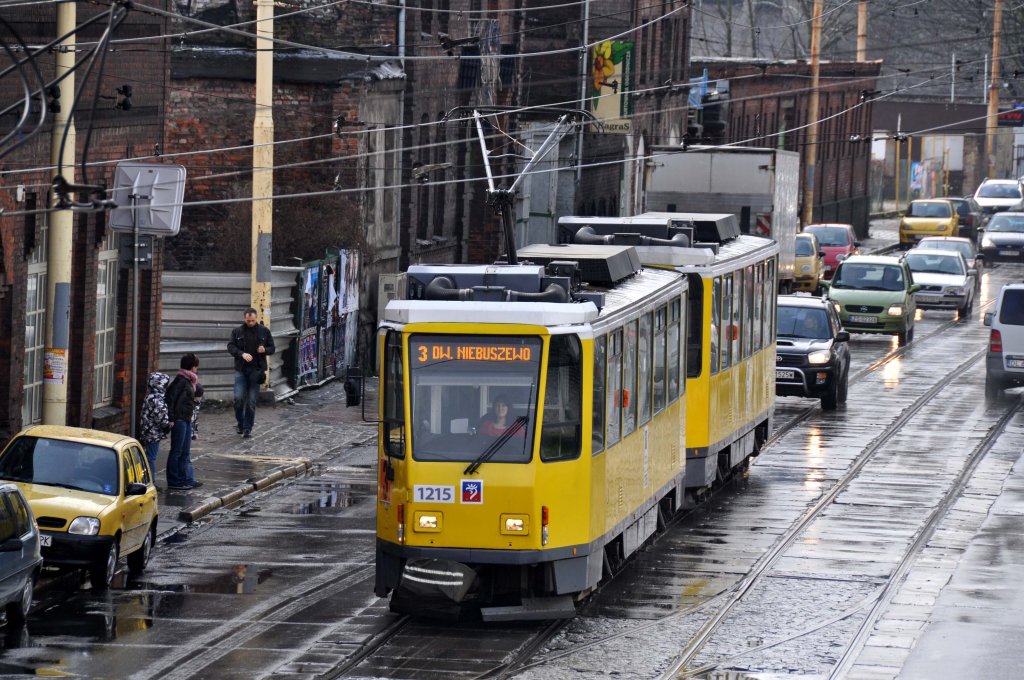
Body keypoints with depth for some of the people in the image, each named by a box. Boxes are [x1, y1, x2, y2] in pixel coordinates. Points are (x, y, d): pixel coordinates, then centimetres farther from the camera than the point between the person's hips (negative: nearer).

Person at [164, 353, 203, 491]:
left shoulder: (188, 380, 12)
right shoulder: (181, 380, -16)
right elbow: (171, 397, -20)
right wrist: (171, 418, -22)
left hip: (187, 419, 10)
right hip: (179, 419, -10)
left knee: (186, 452, 14)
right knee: (177, 451, -2)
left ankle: (187, 479, 21)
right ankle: (174, 482, 4)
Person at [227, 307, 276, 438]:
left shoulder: (264, 331, 7)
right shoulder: (237, 332, 6)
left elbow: (272, 348, 11)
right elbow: (230, 347, -1)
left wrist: (265, 350, -12)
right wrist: (242, 354, -18)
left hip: (256, 370, 0)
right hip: (241, 370, 0)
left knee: (251, 402, 0)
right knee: (238, 398, -11)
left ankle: (247, 428, 7)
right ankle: (240, 422, 13)